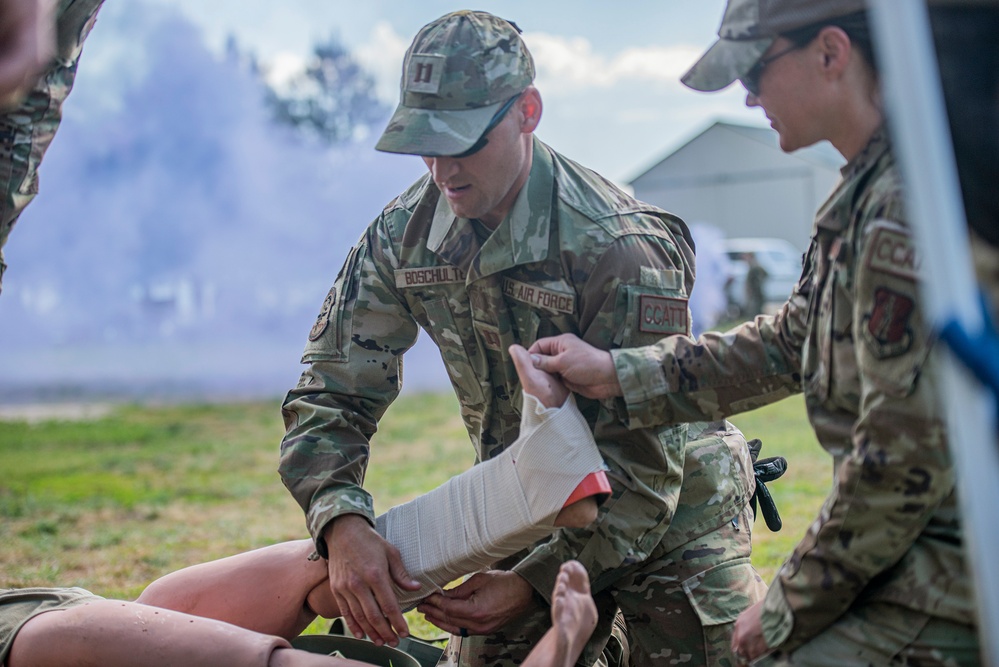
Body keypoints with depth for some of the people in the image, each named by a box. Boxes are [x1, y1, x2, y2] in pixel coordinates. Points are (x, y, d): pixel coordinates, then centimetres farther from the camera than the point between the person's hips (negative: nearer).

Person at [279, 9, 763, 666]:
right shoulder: (403, 235, -11)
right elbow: (330, 395, -9)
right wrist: (343, 524, -27)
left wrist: (535, 584, -28)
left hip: (671, 518, -4)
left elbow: (644, 467, -25)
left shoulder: (619, 247, -27)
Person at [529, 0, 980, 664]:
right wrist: (617, 373, 16)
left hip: (944, 597, -10)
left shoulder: (910, 207, -23)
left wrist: (787, 610, -13)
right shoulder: (866, 191, 10)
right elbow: (789, 343, 21)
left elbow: (906, 457, -24)